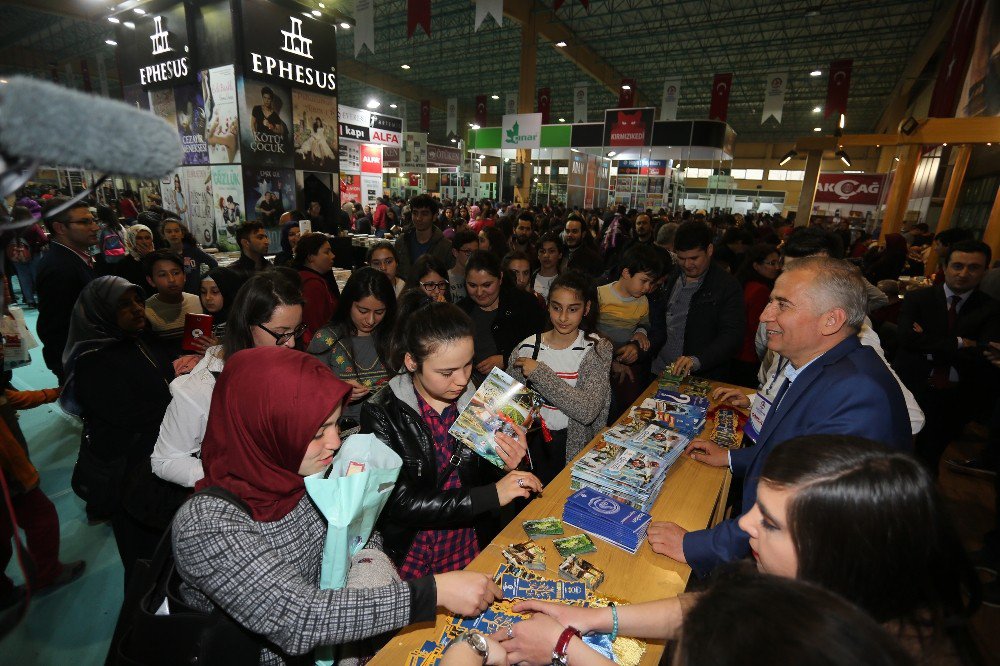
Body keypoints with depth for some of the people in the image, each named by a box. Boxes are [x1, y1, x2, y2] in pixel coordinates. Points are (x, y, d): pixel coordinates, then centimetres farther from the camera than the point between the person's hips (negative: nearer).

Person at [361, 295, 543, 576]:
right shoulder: (381, 414, -13)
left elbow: (485, 478, 8)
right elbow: (400, 504, -17)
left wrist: (506, 468, -13)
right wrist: (491, 495, -19)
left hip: (476, 550, 3)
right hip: (410, 560, -2)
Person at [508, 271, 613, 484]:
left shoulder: (597, 348, -4)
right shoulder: (527, 348, -3)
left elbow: (588, 411, -16)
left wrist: (540, 372, -18)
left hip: (576, 443, 0)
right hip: (535, 440, 1)